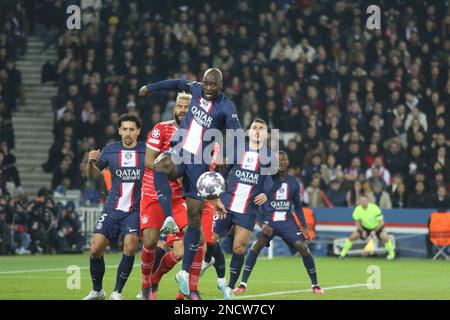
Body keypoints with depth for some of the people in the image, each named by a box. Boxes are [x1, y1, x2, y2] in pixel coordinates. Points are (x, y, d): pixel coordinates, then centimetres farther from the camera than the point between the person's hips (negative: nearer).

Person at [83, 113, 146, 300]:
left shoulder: (146, 151, -1)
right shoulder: (110, 150, 4)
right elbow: (92, 174, 2)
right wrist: (90, 162, -20)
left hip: (135, 209, -2)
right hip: (112, 208, 2)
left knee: (130, 247, -21)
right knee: (95, 249, -6)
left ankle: (117, 292, -6)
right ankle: (97, 291, 16)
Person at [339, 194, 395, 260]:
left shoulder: (375, 208, -29)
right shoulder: (357, 209, -19)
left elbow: (381, 222, -25)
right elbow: (357, 222, -6)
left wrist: (374, 231, -32)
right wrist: (362, 231, -20)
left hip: (377, 227, -3)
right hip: (365, 227, 3)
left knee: (384, 237, -29)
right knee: (352, 237, -12)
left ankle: (391, 254, -6)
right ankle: (343, 253, 4)